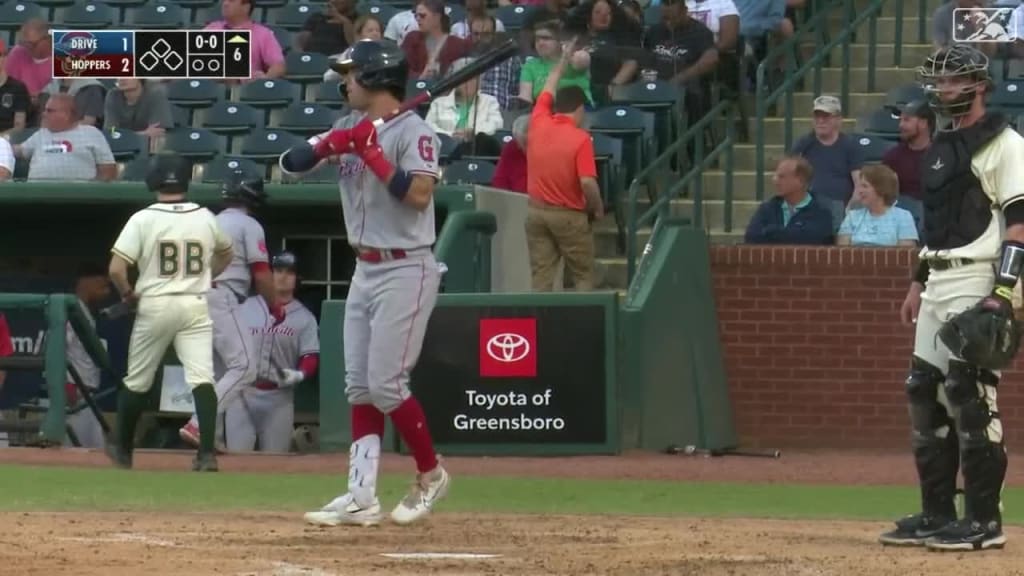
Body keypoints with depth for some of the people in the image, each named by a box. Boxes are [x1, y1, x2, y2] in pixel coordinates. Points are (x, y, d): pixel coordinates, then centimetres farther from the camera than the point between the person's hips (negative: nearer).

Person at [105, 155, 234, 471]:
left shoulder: (143, 219, -8)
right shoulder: (206, 218, 3)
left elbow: (116, 269, -13)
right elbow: (225, 255, 23)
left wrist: (128, 294, 4)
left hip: (154, 306, -2)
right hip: (196, 305, 2)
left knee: (137, 382, 13)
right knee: (202, 377, -6)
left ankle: (123, 449, 26)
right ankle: (207, 452, -20)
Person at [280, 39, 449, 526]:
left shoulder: (414, 132, -12)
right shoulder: (349, 127, 10)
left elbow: (419, 195, -24)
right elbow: (291, 162, 5)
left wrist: (372, 153, -22)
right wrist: (329, 145, -13)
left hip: (405, 271, -8)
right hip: (366, 270, 8)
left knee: (385, 384, -9)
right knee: (359, 386, 4)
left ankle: (430, 473, 10)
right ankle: (360, 497, 4)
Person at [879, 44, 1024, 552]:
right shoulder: (941, 147, 19)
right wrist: (918, 283, 23)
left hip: (977, 282, -10)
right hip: (938, 282, 10)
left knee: (970, 393, -12)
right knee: (925, 391, 9)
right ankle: (937, 514, 16)